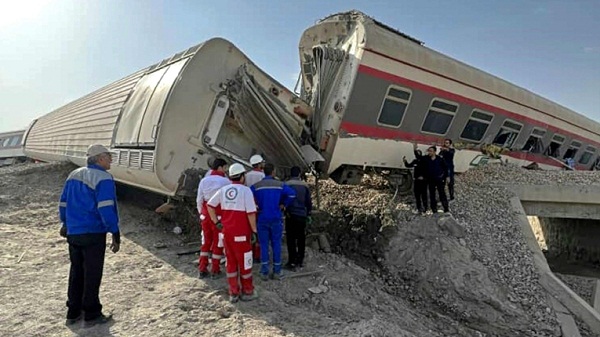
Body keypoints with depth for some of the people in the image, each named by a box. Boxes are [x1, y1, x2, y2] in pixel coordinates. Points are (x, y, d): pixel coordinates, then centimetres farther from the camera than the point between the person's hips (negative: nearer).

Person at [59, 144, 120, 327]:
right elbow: (106, 209, -21)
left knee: (76, 272, 18)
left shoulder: (74, 175, 11)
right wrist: (116, 235, -17)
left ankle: (73, 312, 28)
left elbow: (64, 203, 18)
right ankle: (91, 315, 13)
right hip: (93, 233, -8)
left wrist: (66, 224, 31)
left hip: (73, 232, 8)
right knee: (92, 274, 3)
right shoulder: (103, 178, -15)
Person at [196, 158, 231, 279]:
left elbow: (199, 200, 7)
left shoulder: (203, 181, 5)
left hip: (206, 215, 5)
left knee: (206, 241, 16)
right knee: (218, 242, 7)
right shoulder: (226, 181, -10)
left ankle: (202, 269, 20)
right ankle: (215, 270, 14)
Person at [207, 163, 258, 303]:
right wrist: (254, 231, -8)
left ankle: (233, 293, 22)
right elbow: (251, 213, -15)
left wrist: (216, 222, 9)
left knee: (231, 262, 15)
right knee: (244, 263, 9)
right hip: (241, 233, -5)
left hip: (227, 232, 5)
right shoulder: (245, 190, -12)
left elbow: (209, 205, 6)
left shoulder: (223, 190, 4)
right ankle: (247, 292, 21)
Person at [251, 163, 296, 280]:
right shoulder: (280, 185, -3)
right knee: (276, 244, 10)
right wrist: (283, 205, 0)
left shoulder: (256, 186, -3)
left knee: (264, 245, 8)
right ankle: (277, 272, 15)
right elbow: (292, 194, -13)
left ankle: (264, 273, 10)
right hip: (276, 219, 0)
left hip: (262, 219, 0)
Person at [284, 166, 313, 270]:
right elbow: (309, 201, 8)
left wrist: (286, 210, 6)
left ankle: (292, 262, -1)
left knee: (291, 239, 0)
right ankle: (300, 261, 19)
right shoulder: (305, 185, 4)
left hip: (291, 215, -3)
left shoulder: (287, 184, -6)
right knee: (301, 239, 12)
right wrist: (308, 214, 19)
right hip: (302, 215, 3)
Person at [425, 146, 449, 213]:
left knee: (442, 194, 0)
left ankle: (446, 208, 7)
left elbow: (445, 168, 2)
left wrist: (446, 176, 1)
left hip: (440, 179, -2)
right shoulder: (426, 160, -1)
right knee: (432, 195, 7)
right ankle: (434, 209, 16)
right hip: (431, 180, 2)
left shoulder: (440, 159, -5)